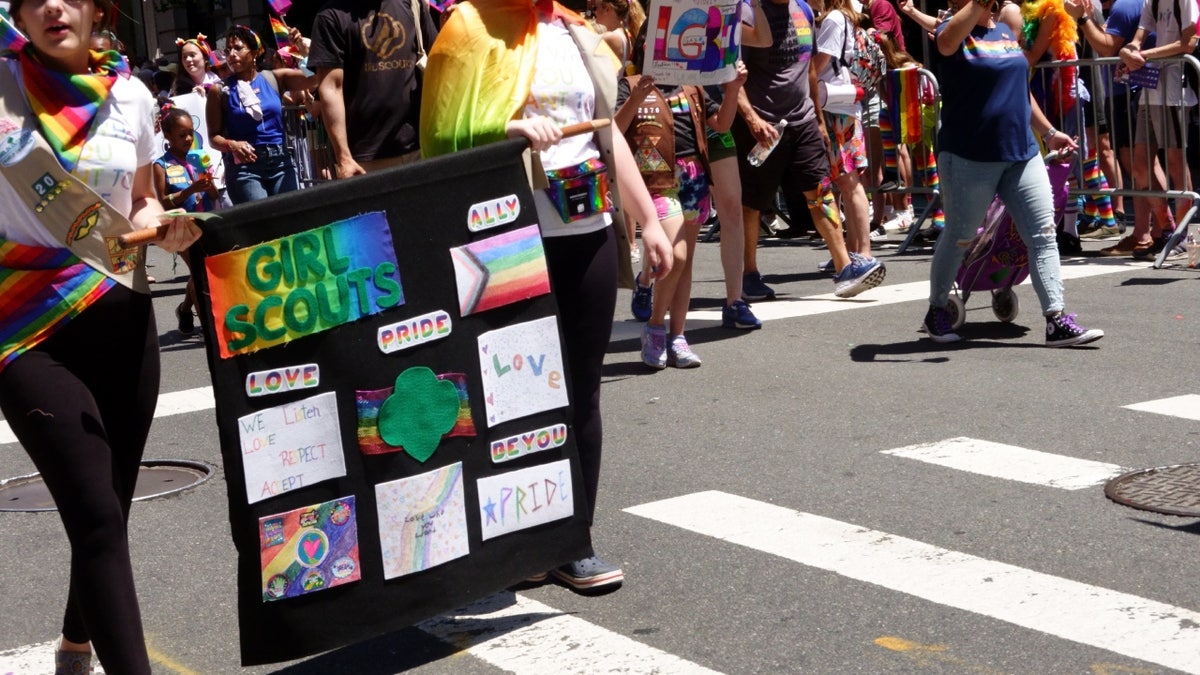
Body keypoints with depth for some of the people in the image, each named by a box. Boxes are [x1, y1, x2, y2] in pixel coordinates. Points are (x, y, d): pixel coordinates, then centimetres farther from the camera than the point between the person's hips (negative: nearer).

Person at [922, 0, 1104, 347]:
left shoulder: (1006, 31, 15)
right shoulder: (954, 31, -4)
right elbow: (947, 42, -31)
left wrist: (1048, 131, 22)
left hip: (1022, 153, 6)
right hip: (969, 158, -6)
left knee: (1043, 234, -2)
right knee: (959, 238, 6)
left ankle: (1057, 321, -1)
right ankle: (936, 312, 26)